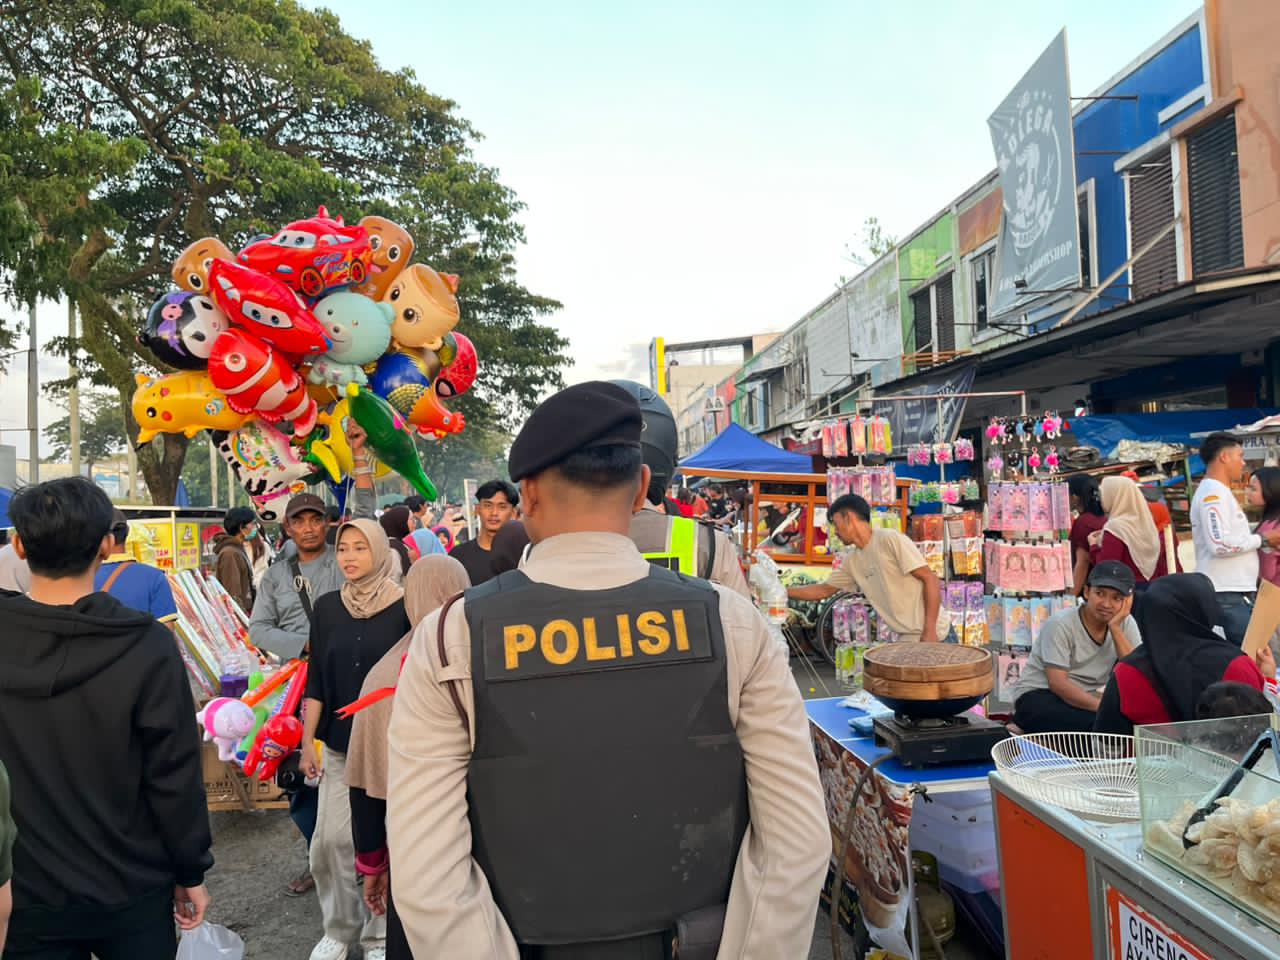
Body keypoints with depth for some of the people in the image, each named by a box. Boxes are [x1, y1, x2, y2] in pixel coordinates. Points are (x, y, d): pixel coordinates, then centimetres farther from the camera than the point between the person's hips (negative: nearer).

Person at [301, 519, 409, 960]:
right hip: (340, 743, 3)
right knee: (330, 840, 2)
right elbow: (317, 680, 6)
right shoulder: (327, 606, 2)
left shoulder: (403, 606, -8)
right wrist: (307, 741, 4)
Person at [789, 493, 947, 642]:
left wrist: (929, 631, -19)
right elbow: (824, 590, 20)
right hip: (908, 636, 7)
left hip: (928, 633, -7)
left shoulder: (891, 539, -14)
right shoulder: (852, 560, 9)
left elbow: (930, 579, -15)